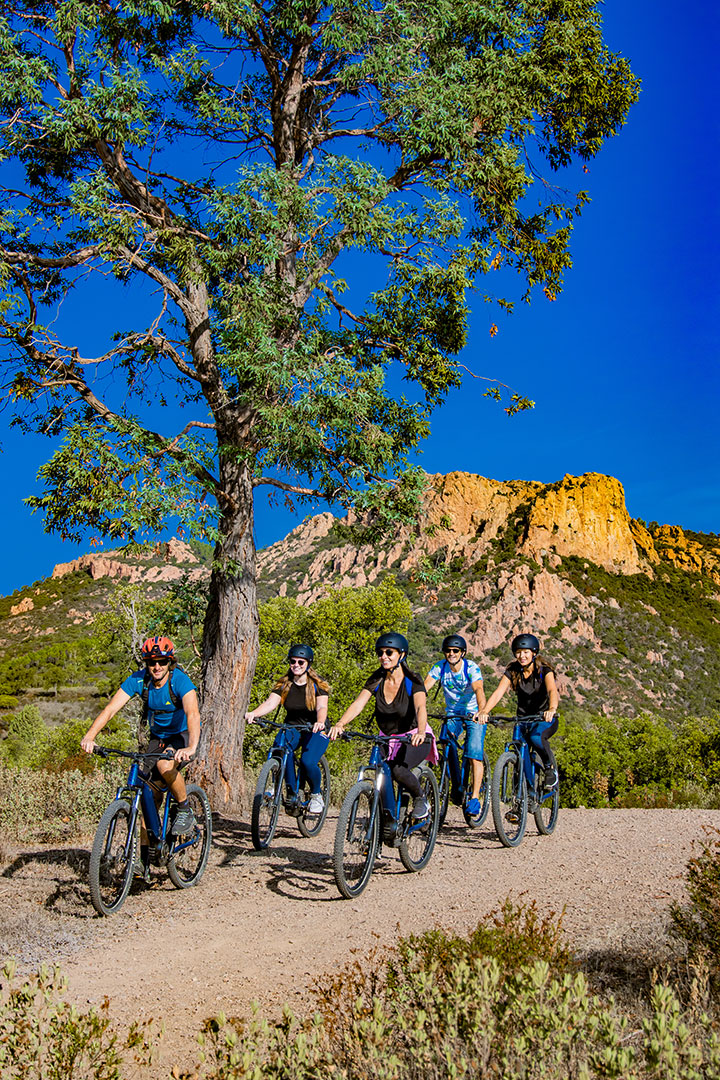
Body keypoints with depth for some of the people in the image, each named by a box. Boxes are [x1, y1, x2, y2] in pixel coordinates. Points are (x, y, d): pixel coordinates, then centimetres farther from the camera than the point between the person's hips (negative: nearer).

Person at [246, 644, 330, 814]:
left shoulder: (317, 685, -8)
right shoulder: (284, 684, -1)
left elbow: (322, 707, -24)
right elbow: (270, 702, -16)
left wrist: (320, 722, -47)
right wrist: (253, 713, -37)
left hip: (315, 731, -2)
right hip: (292, 728, 2)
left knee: (308, 761, -29)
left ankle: (316, 793, 3)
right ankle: (292, 792, -16)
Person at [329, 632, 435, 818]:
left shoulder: (412, 681, -17)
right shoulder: (376, 680, -6)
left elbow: (420, 707, -34)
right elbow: (358, 704, -18)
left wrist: (420, 732, -54)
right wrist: (340, 724, -37)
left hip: (414, 739, -4)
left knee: (398, 769, -30)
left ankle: (420, 799, -1)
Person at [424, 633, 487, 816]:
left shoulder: (472, 668, -18)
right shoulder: (439, 667, -9)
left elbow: (479, 690, -35)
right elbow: (424, 687, -20)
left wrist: (481, 711, -53)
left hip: (473, 714, -3)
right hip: (452, 714, 3)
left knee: (475, 752, -19)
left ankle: (475, 798, -13)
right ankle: (456, 785, 0)